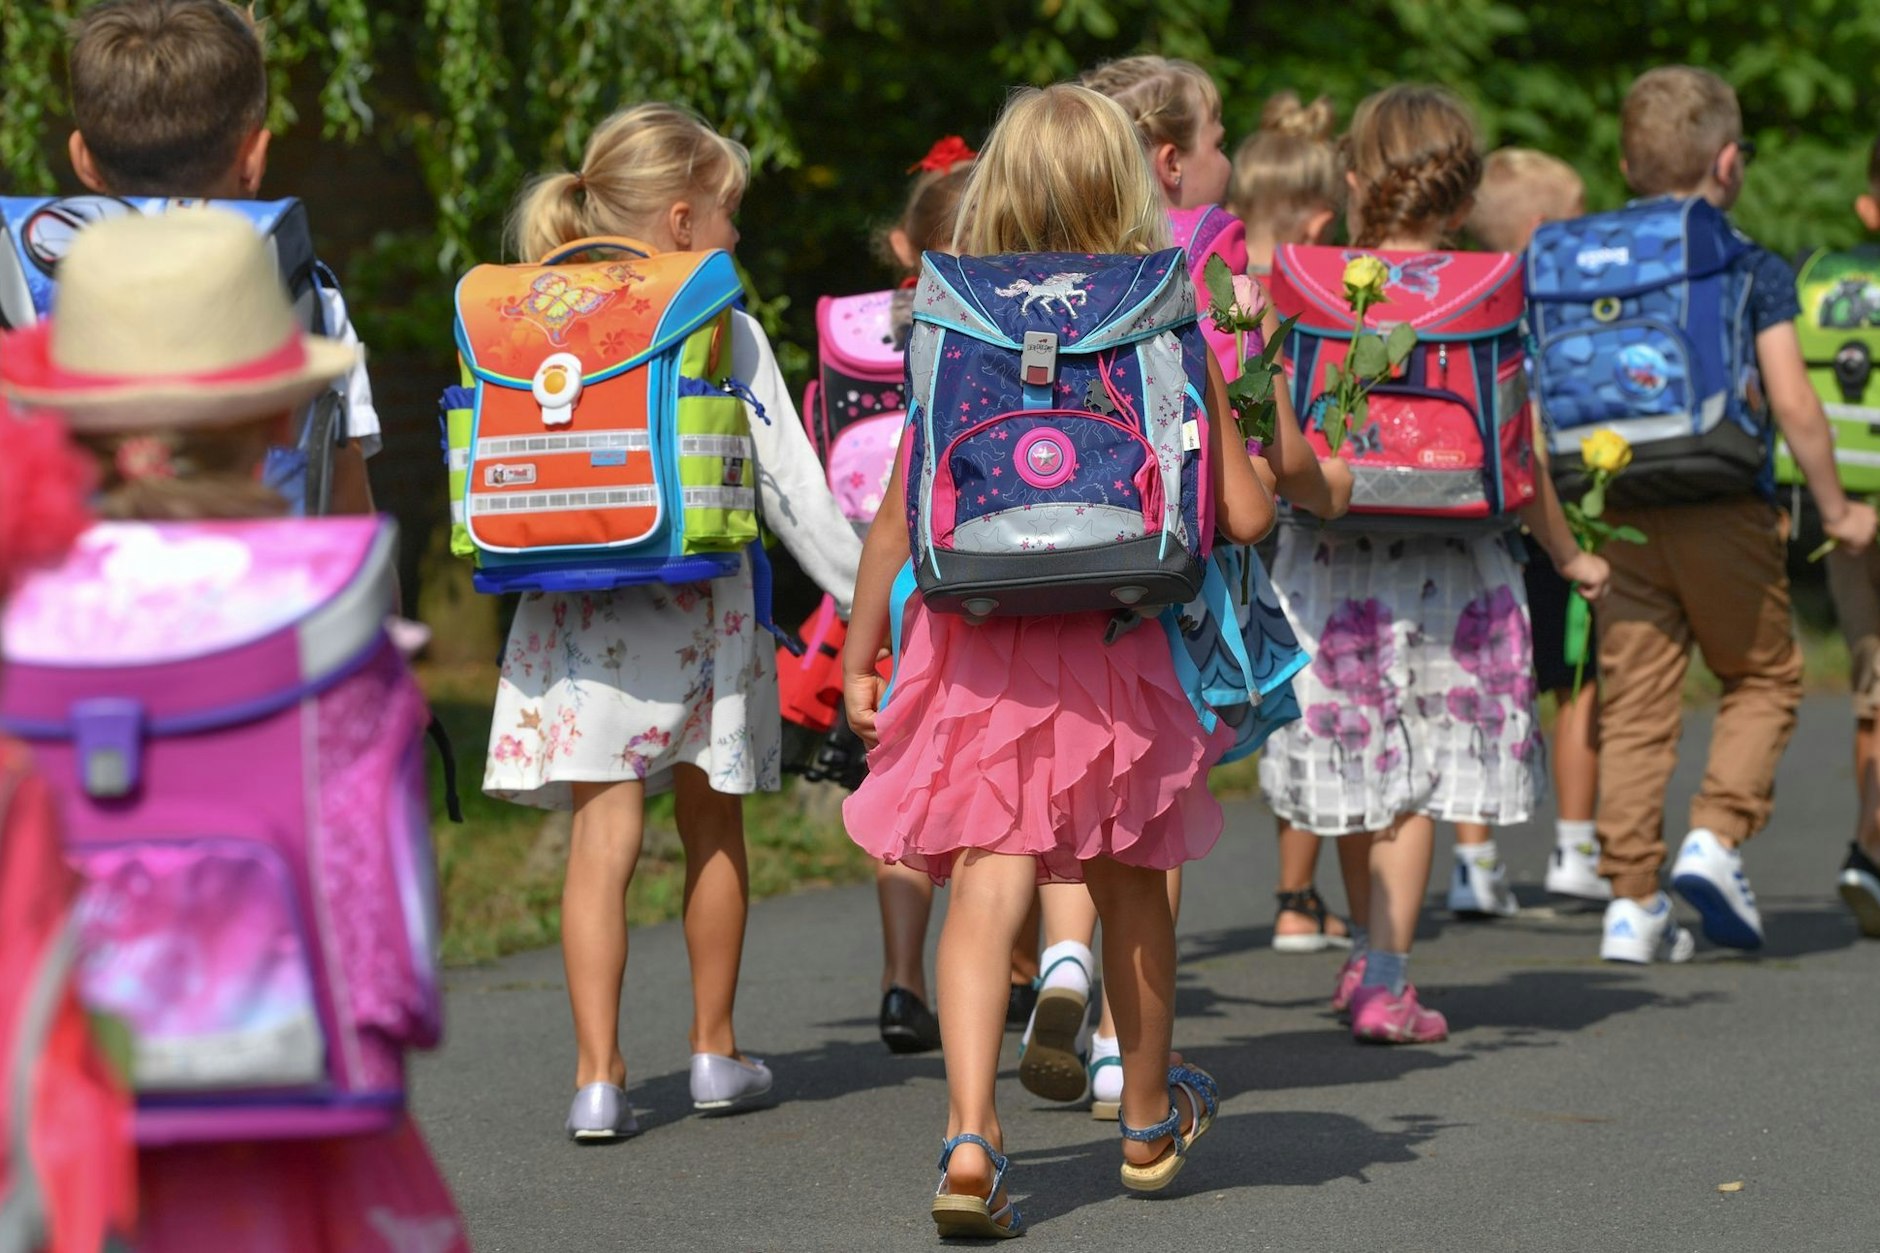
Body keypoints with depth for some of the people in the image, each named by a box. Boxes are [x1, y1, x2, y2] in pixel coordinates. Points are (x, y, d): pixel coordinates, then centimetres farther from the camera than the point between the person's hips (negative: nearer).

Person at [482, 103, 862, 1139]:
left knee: (602, 831, -2)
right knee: (713, 827, 15)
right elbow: (791, 484, -1)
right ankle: (715, 1051, 27)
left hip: (575, 615, 1)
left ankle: (599, 1075, -11)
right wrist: (868, 593, 8)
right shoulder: (725, 329, -3)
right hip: (699, 606, -1)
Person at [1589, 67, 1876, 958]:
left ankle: (1631, 897, 3)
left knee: (1635, 701, 6)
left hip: (1621, 511, 4)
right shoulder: (1754, 270, -6)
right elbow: (1791, 401, -11)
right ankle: (1716, 836, -2)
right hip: (1725, 513, -3)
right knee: (1764, 677, 15)